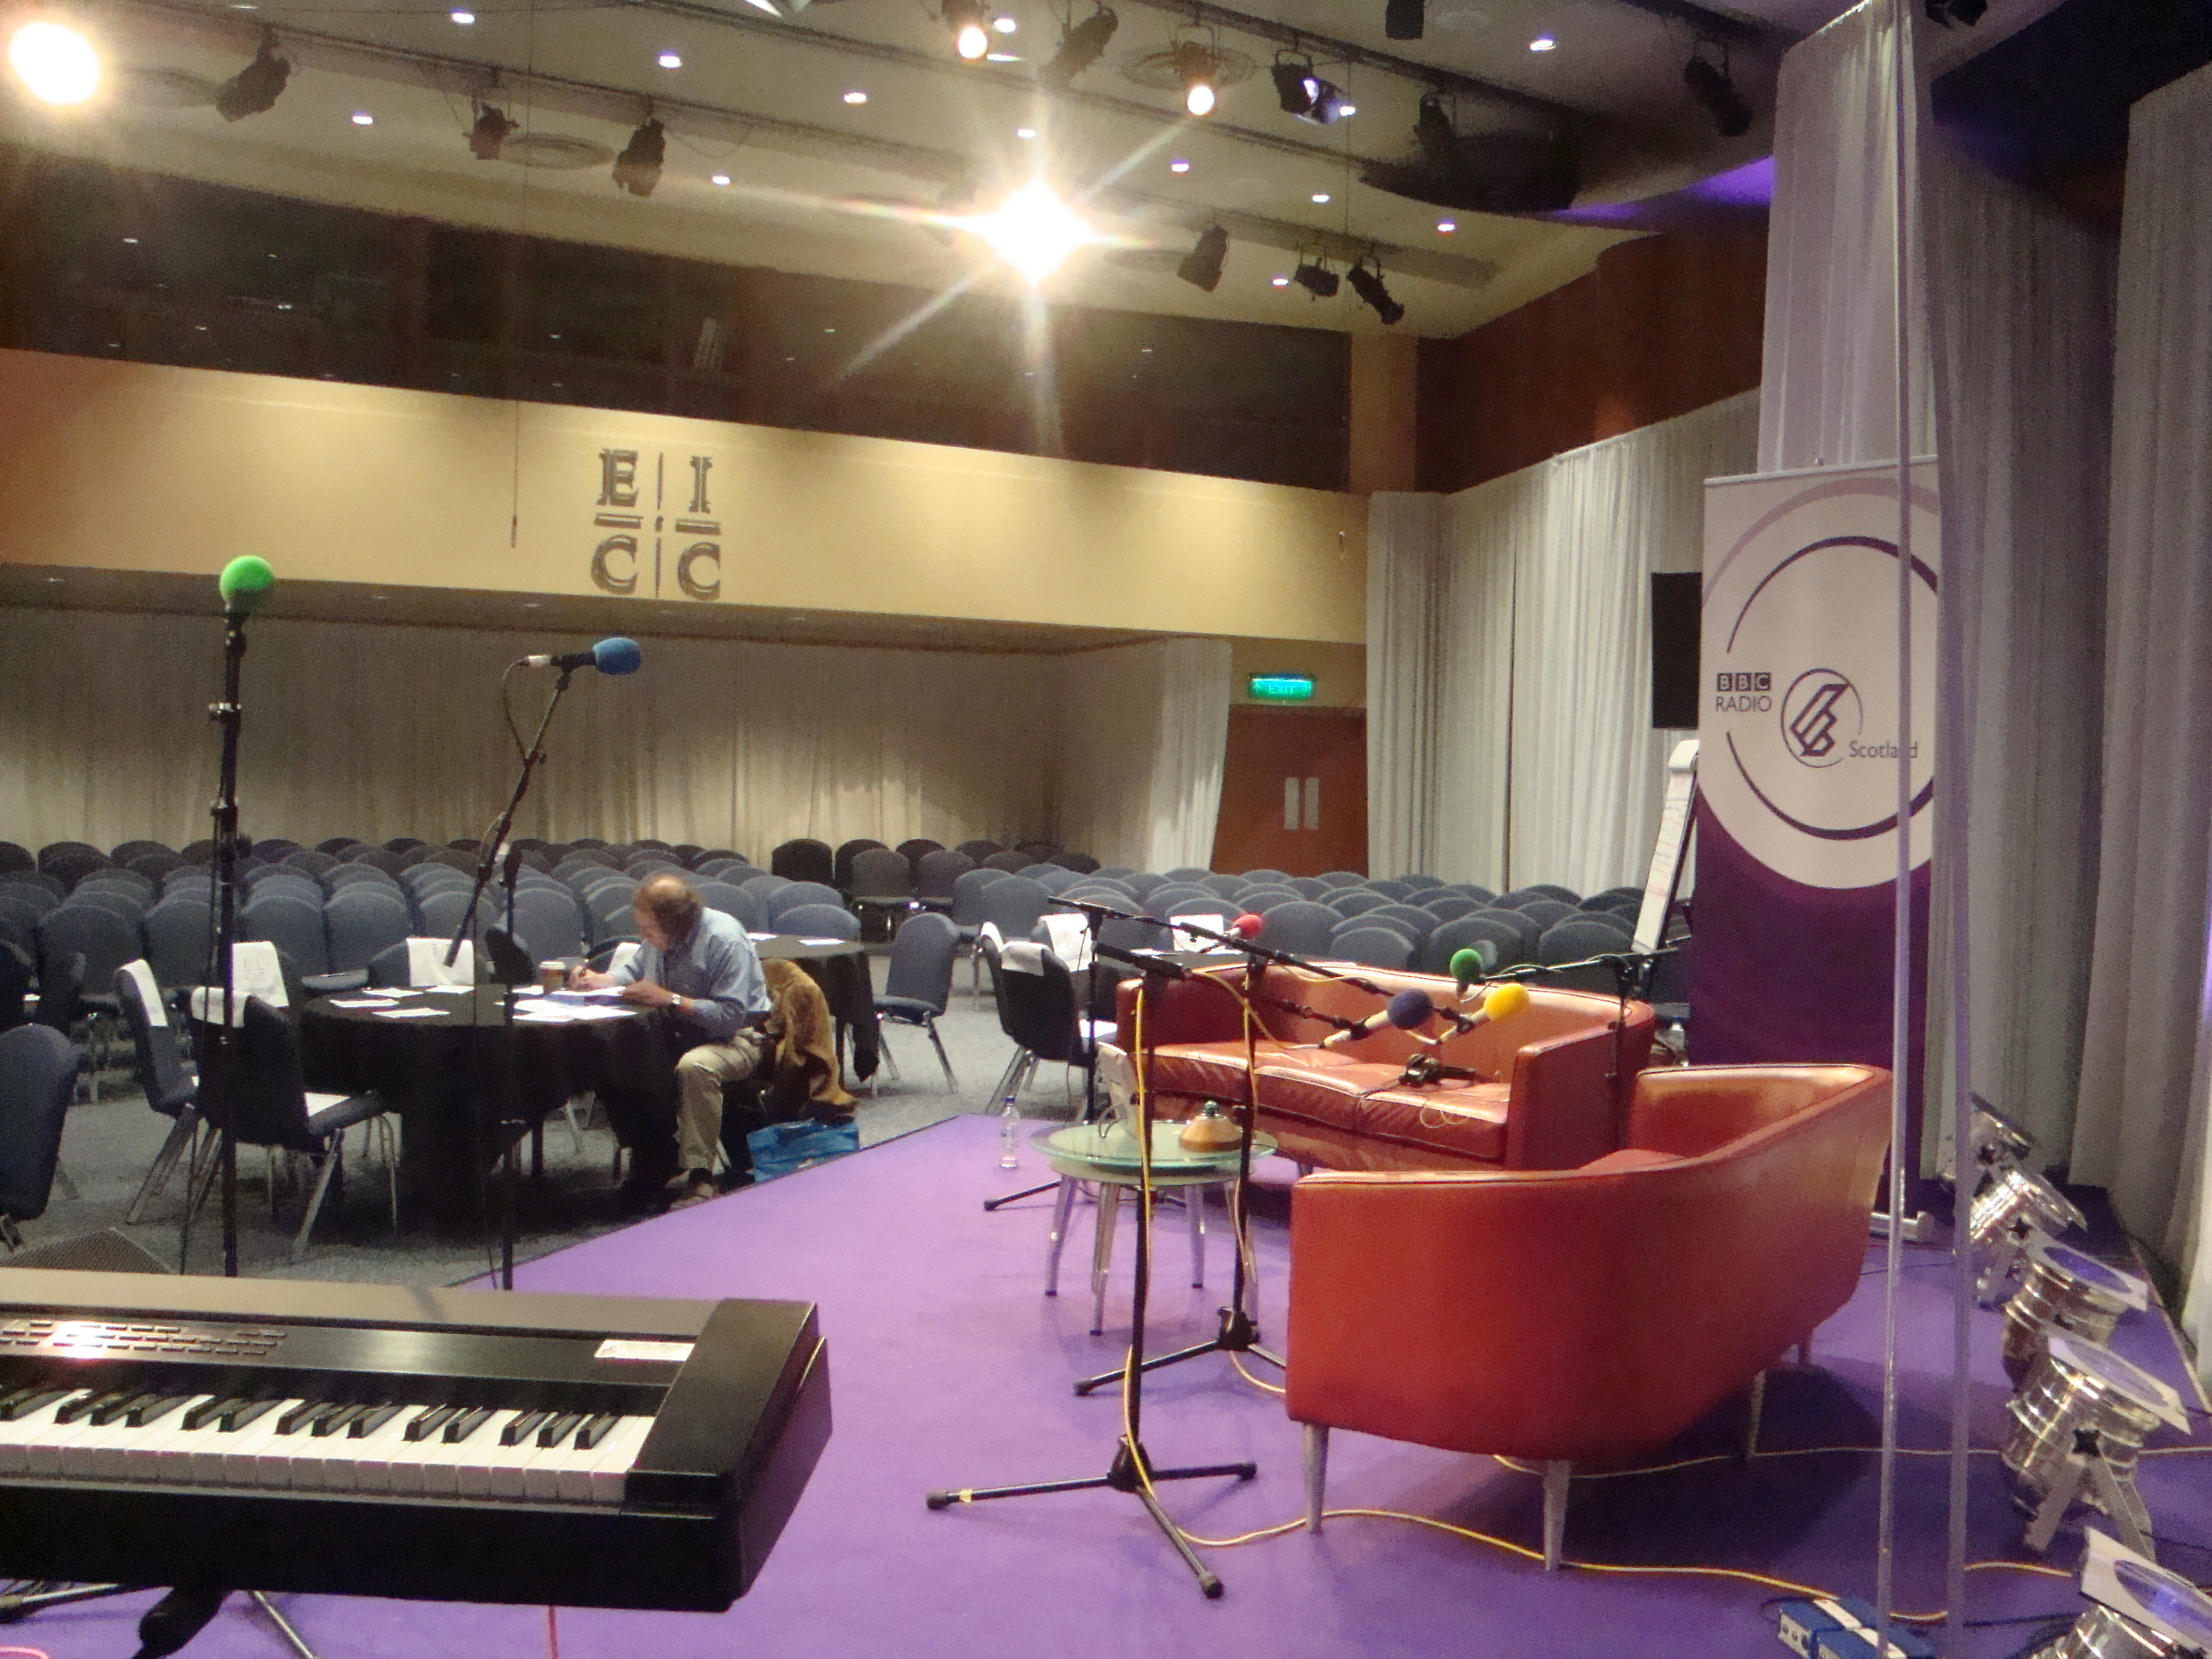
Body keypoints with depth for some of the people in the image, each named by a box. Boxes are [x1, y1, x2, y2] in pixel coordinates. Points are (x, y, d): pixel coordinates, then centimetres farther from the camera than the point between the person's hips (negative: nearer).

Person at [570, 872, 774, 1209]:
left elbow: (730, 1017, -29)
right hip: (678, 1035, 8)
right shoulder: (660, 937, -3)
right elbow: (635, 969, 20)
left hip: (737, 1037, -8)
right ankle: (658, 1159, 5)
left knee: (695, 1066, -39)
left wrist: (669, 999, -29)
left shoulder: (725, 940, -25)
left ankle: (698, 1179, -26)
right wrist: (600, 980, -1)